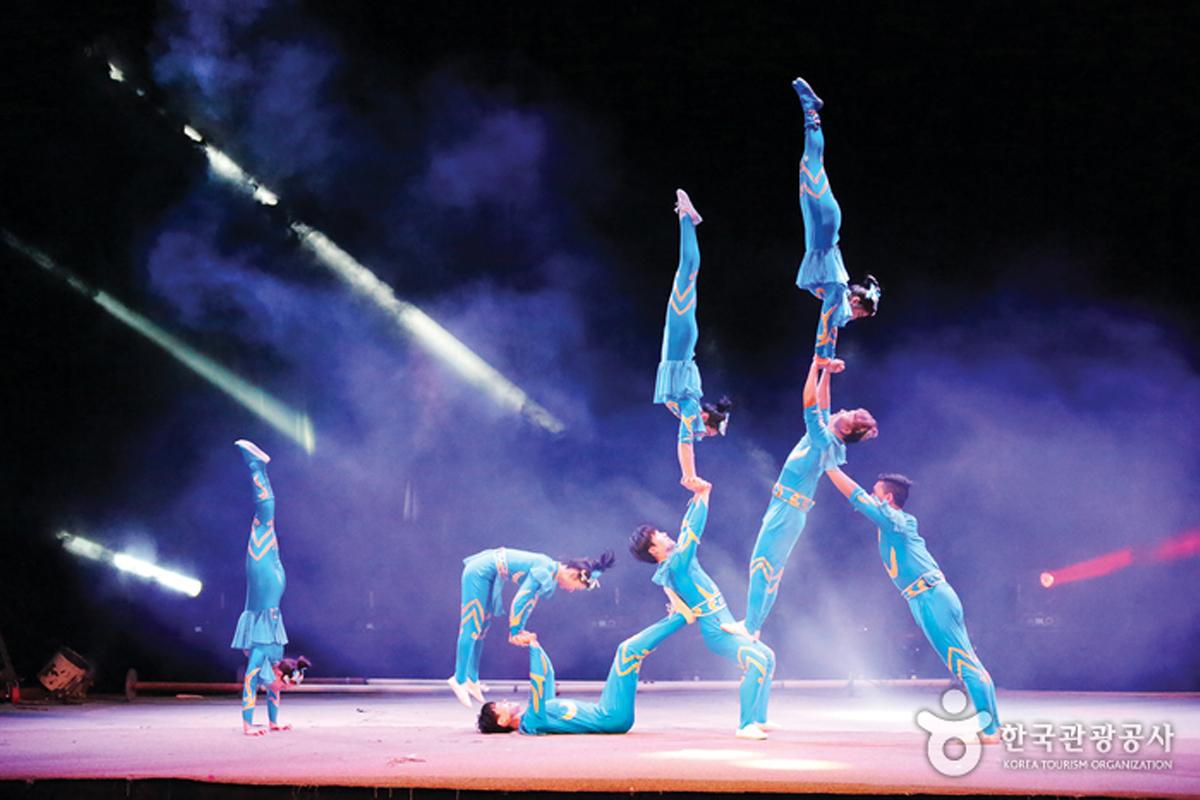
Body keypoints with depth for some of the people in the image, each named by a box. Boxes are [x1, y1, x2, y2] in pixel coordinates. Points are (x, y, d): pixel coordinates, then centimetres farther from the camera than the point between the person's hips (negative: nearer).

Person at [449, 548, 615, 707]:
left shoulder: (551, 573, 4)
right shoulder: (544, 572, -24)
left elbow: (529, 600, 11)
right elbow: (520, 599, -23)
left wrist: (518, 629, 5)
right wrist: (514, 631, -12)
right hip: (479, 572, -9)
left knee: (481, 629, 12)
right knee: (472, 629, -7)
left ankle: (471, 678, 17)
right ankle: (459, 680, -4)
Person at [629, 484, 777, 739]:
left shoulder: (676, 561, 12)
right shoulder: (675, 564, -14)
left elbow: (687, 529, 22)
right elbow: (693, 530, -15)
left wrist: (697, 498, 17)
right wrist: (703, 499, -7)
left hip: (726, 625, 11)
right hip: (716, 630, -11)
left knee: (767, 657, 18)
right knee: (756, 660, -28)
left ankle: (758, 719, 19)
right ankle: (745, 725, -25)